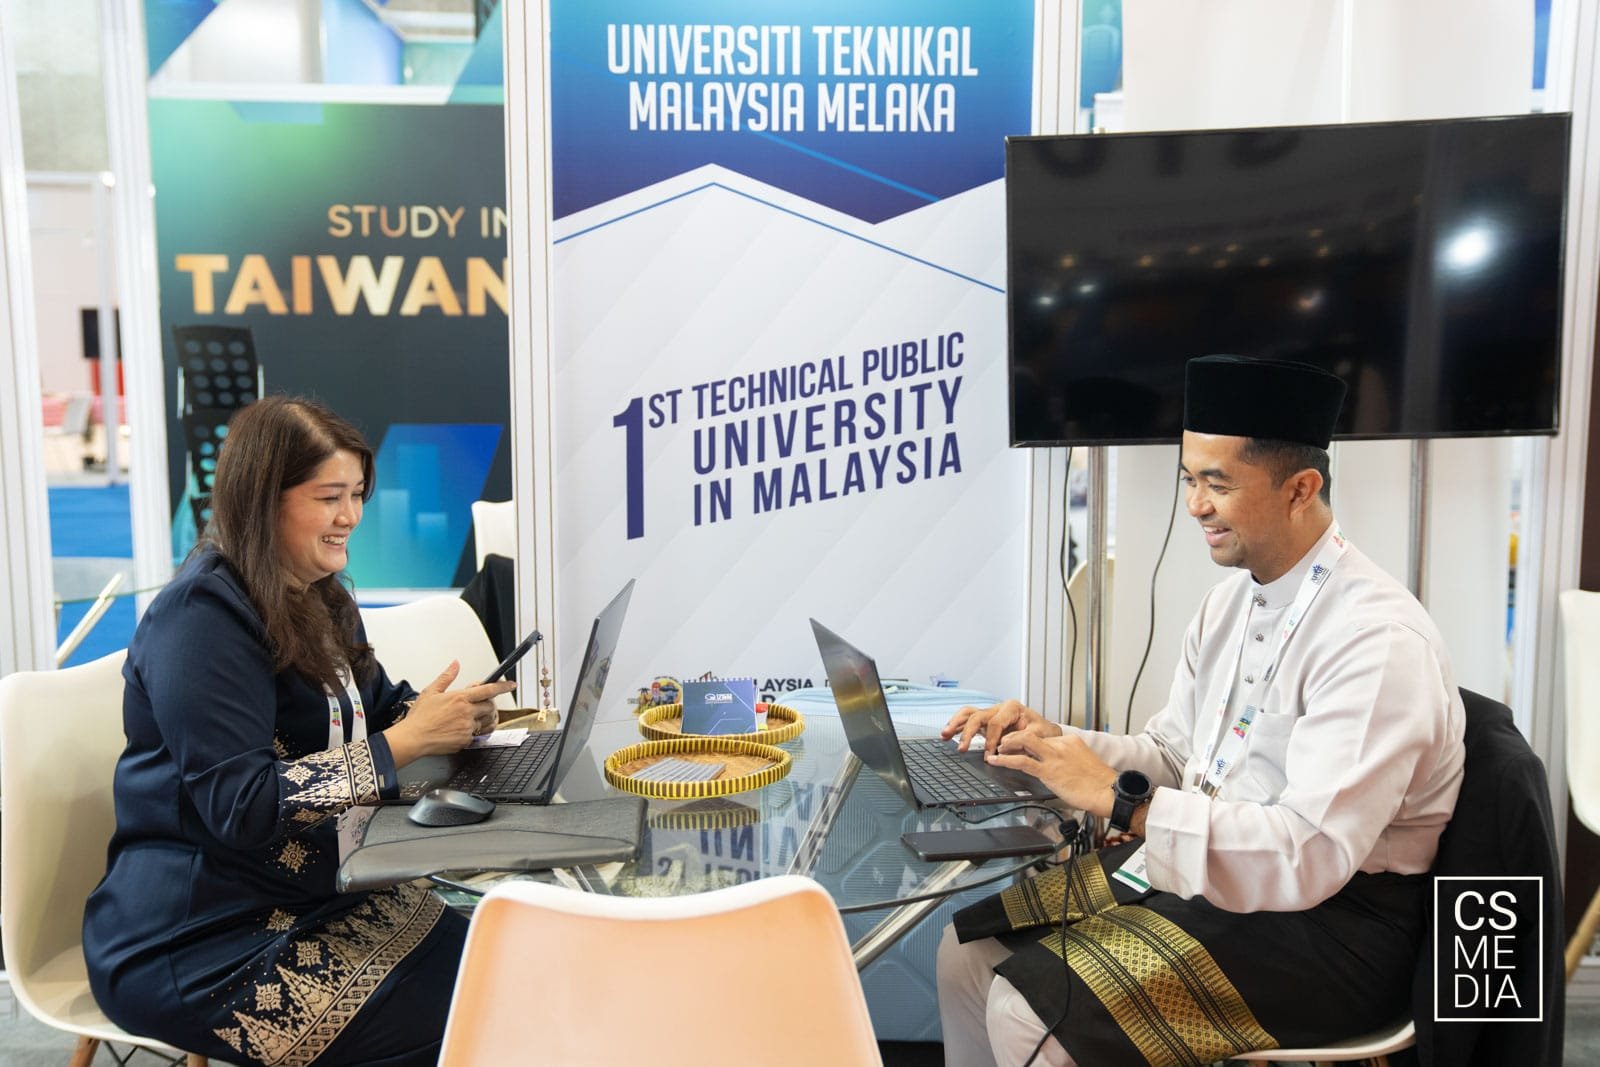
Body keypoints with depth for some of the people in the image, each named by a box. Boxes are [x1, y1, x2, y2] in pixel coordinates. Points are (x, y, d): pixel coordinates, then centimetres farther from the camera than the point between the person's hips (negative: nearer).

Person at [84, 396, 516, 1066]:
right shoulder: (203, 616, -18)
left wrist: (444, 714, -9)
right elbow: (243, 805, -24)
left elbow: (371, 710, 13)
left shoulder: (316, 599, 12)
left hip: (310, 899, 8)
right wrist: (407, 742, -26)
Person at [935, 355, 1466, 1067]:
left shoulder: (1378, 639, -21)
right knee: (967, 951, 1)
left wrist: (1117, 798, -28)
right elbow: (1171, 756, 13)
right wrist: (1049, 742, -4)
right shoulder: (1230, 602, 7)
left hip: (1328, 921, -8)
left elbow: (1310, 855, -28)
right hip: (1195, 862, 8)